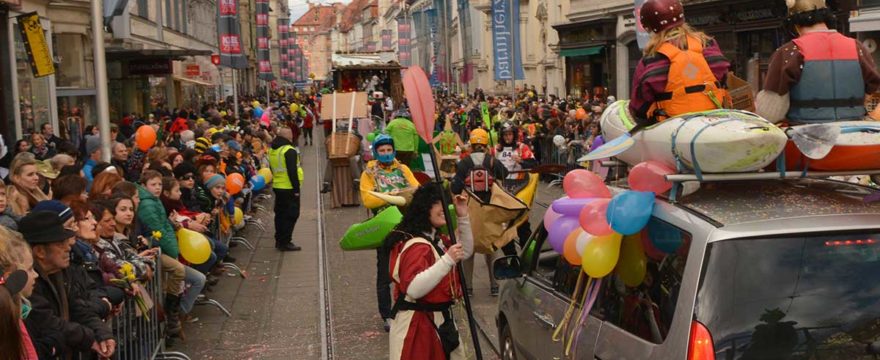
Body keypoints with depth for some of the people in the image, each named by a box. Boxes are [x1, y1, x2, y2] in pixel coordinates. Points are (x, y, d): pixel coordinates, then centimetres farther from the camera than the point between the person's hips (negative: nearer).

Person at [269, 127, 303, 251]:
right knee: (291, 215, -2)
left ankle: (279, 240, 23)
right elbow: (292, 172, -20)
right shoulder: (289, 151, -16)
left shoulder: (272, 150, 11)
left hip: (277, 186, 8)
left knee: (280, 213, 17)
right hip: (289, 188, -8)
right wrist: (296, 189, -16)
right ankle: (285, 242, -3)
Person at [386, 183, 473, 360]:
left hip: (439, 321, 10)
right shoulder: (416, 246, -24)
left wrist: (463, 217, 9)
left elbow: (465, 252, 21)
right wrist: (447, 261, -39)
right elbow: (414, 289, -36)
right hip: (416, 327, -10)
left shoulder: (437, 239, 9)